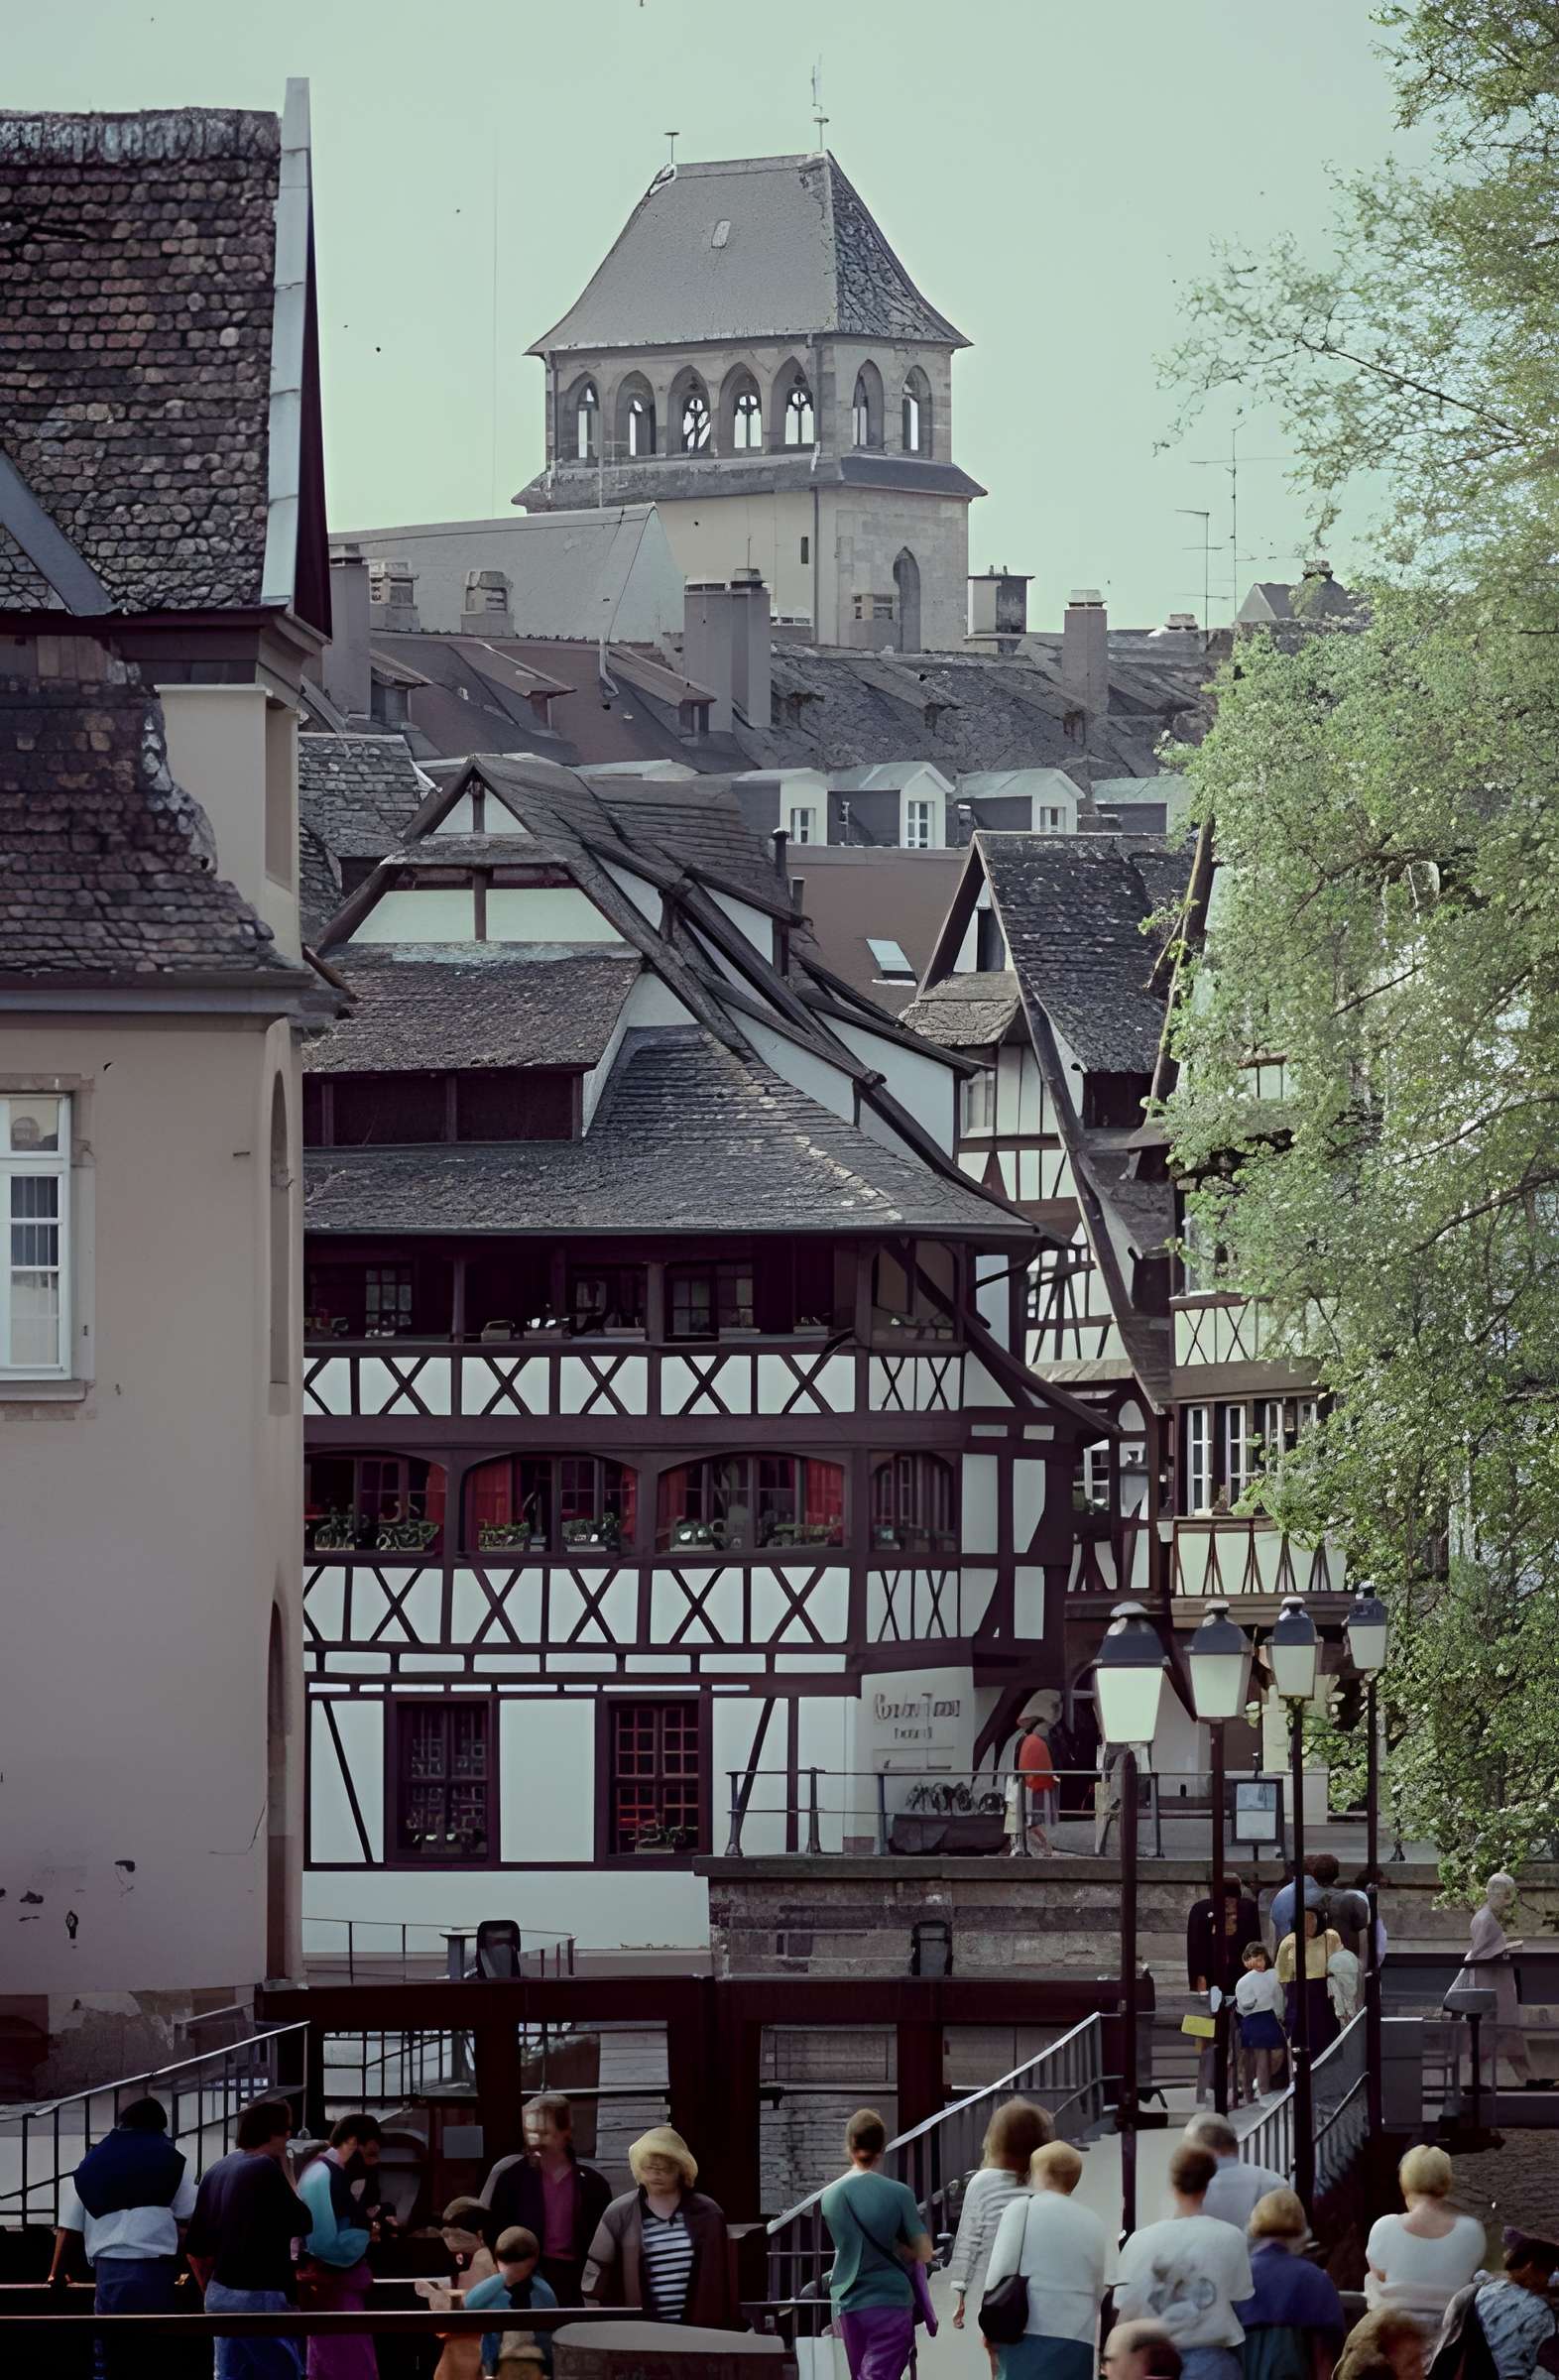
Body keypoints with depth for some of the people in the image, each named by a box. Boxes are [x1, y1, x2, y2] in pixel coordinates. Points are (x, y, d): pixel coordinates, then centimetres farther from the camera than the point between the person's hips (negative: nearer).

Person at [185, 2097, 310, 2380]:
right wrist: (286, 2170, 1)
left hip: (221, 2294, 8)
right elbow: (301, 2223, -6)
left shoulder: (216, 2172, 12)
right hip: (260, 2297, -8)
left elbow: (195, 2249, 14)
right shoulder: (266, 2169, -14)